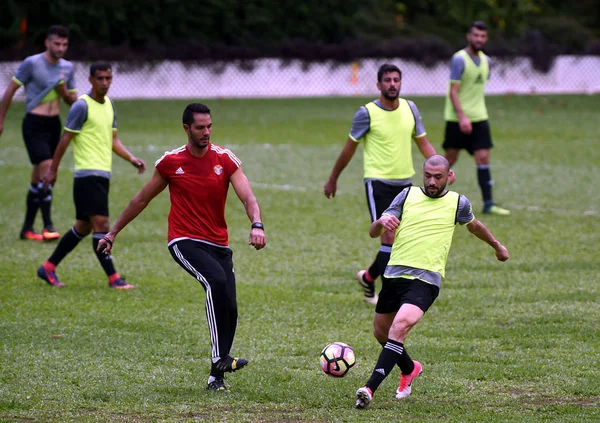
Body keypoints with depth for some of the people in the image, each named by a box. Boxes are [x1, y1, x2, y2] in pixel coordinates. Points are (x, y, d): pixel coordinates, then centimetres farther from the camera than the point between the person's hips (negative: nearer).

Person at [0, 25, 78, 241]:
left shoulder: (67, 68, 8)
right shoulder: (32, 63, -10)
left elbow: (73, 101, 16)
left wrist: (64, 92, -7)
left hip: (54, 124, 6)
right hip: (34, 124, -6)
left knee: (39, 176, 9)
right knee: (47, 168, -18)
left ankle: (27, 227, 16)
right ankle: (48, 226, -17)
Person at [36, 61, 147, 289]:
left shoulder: (108, 104, 14)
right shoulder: (82, 106, -10)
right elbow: (65, 139, -8)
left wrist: (131, 158, 5)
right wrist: (52, 170, -6)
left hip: (103, 175, 9)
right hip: (88, 174, -9)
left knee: (83, 227, 14)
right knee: (101, 224, -11)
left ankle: (48, 268, 23)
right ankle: (113, 278, -8)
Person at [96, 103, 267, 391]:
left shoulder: (225, 159, 0)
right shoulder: (170, 162, 0)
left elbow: (247, 197, -11)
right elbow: (142, 199, 12)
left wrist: (256, 225, -31)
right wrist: (114, 232, 16)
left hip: (218, 244, 3)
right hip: (184, 241, -3)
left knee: (230, 310, -7)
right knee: (216, 280, -31)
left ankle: (216, 377, 7)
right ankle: (220, 359, -33)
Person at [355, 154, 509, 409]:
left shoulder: (458, 203, 5)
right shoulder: (408, 195, 7)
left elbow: (474, 226, 28)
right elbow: (373, 233, 4)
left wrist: (496, 245, 43)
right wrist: (382, 222, -20)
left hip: (426, 280, -4)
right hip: (394, 274, 4)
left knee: (400, 325, -27)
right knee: (381, 332, 16)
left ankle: (370, 389, -31)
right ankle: (409, 369, 47)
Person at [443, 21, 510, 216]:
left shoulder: (485, 60, 9)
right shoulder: (459, 59, -12)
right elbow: (453, 91, -17)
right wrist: (462, 116, -25)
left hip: (479, 118, 5)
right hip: (456, 119, -5)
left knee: (483, 158, -4)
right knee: (451, 158, 3)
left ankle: (488, 203, -5)